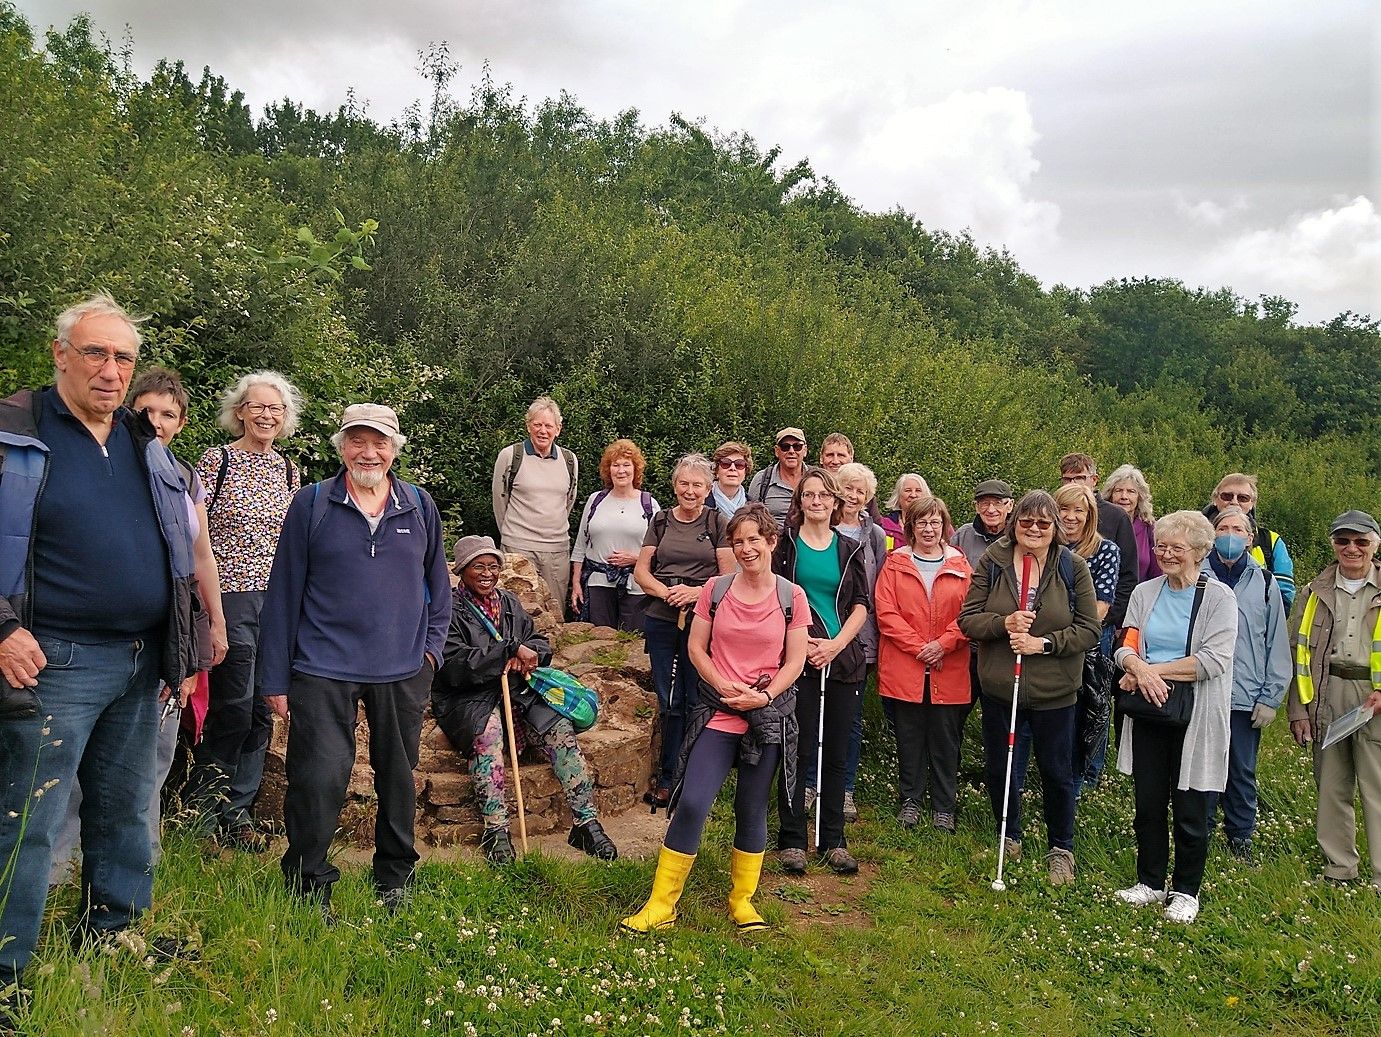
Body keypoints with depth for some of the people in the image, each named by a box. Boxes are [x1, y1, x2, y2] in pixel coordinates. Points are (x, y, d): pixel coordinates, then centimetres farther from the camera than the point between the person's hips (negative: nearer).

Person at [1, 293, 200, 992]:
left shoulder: (146, 444, 12)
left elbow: (177, 545, 19)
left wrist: (175, 648, 15)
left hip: (140, 662, 6)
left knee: (125, 810, 17)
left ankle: (114, 931, 33)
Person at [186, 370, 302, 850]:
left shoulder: (288, 471, 11)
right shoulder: (216, 461, -3)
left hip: (276, 598, 5)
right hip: (228, 595, -5)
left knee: (261, 711, 7)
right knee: (236, 705, -7)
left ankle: (236, 812, 19)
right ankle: (203, 791, 19)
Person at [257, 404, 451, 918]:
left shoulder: (419, 505, 5)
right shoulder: (312, 503, -1)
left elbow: (437, 581, 15)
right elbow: (284, 591, 0)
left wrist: (432, 643, 4)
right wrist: (276, 676, -2)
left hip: (403, 669, 3)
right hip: (324, 668, -2)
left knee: (398, 777, 14)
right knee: (318, 778, -7)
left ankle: (395, 876, 33)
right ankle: (308, 888, 13)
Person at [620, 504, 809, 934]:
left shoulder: (791, 597, -1)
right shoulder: (715, 589, 1)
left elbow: (795, 661, 1)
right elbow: (696, 648, 3)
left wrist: (765, 696, -14)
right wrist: (725, 687, -12)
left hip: (769, 716, 0)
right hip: (718, 713, 0)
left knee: (752, 810, 10)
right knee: (691, 802, -9)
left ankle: (742, 899, 27)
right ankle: (661, 904, 2)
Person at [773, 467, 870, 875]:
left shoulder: (850, 549, 12)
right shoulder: (785, 543, 4)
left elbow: (861, 604, 8)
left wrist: (836, 643, -7)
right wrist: (801, 642, -11)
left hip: (843, 659, 3)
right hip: (797, 658, -3)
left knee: (836, 753, 7)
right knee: (798, 750, -1)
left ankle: (833, 841, 17)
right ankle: (791, 840, 9)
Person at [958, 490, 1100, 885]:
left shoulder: (1073, 567, -5)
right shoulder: (992, 562, -4)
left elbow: (1089, 630, -6)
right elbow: (967, 620, -5)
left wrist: (1044, 642, -19)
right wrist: (1004, 623, -22)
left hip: (1053, 692, -1)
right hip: (999, 687, 2)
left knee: (1057, 772, 10)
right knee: (999, 768, 15)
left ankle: (1060, 848, 31)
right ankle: (1009, 837, 37)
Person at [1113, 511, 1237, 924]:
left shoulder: (1219, 597, -6)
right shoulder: (1145, 592, 7)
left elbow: (1214, 659, -16)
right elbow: (1126, 646, 3)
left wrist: (1152, 670, -16)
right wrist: (1139, 668, -20)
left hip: (1196, 717, -4)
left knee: (1189, 809, 5)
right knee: (1148, 803, 11)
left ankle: (1186, 892, 21)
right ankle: (1150, 883, 26)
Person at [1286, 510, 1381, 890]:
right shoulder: (1316, 592, 11)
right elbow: (1299, 653, 9)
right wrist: (1299, 709, 3)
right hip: (1327, 699, 3)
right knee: (1331, 787, 9)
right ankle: (1339, 868, 20)